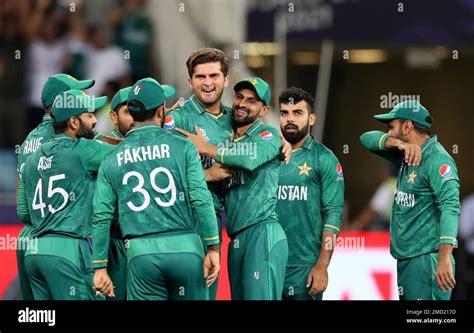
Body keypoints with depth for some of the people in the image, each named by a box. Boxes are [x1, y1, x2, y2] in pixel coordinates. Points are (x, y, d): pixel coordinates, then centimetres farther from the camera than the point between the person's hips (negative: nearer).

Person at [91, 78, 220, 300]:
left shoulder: (112, 160, 8)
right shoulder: (182, 147, 1)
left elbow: (101, 218, 7)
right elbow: (201, 200, -5)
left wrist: (99, 267, 12)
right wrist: (213, 248, 0)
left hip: (142, 254, 1)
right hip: (185, 248, -1)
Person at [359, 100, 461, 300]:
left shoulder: (437, 159, -13)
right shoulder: (407, 156, 15)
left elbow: (450, 206, -22)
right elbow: (367, 139, 15)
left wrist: (444, 259, -32)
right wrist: (398, 143, -7)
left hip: (426, 261, -9)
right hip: (405, 260, 9)